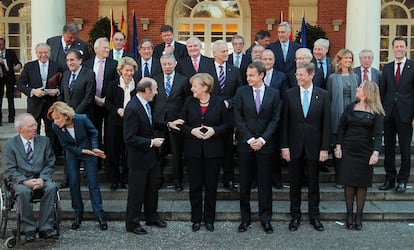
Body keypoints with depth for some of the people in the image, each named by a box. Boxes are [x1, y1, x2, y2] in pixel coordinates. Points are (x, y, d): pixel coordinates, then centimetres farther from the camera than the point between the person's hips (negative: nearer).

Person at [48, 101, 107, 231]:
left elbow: (94, 133, -7)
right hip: (72, 154, 2)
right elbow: (66, 145, -8)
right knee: (73, 184, 0)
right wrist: (82, 151, -18)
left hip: (89, 152, -2)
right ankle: (78, 215, 16)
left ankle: (100, 216, 6)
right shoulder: (56, 127, -20)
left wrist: (94, 148, -19)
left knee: (93, 184, -2)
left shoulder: (82, 119, -27)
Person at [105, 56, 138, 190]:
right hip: (115, 123, 0)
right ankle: (115, 180, 16)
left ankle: (125, 179, 16)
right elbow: (107, 103, 1)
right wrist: (117, 110, -16)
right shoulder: (113, 85, 0)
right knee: (114, 151, 4)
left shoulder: (137, 86, 3)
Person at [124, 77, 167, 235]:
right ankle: (132, 223, 23)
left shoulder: (145, 104, 2)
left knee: (152, 189, 21)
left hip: (151, 156, 9)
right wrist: (151, 142, -22)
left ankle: (151, 217, 39)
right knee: (136, 192, 6)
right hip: (138, 158, -9)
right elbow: (129, 138, -26)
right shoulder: (132, 108, -25)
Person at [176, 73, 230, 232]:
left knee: (211, 186, 7)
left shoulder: (219, 102, -3)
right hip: (193, 151, 1)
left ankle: (209, 219, 21)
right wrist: (191, 131, -13)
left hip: (213, 151, -1)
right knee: (195, 186, 7)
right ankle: (196, 219, 20)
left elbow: (227, 124, 2)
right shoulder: (189, 102, 2)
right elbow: (182, 123, 6)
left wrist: (214, 130, -15)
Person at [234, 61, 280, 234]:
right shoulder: (241, 92, 2)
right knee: (244, 183, 6)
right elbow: (238, 118, -2)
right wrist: (250, 139, -10)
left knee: (265, 183, 5)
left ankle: (265, 218, 16)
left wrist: (262, 139, -11)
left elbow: (275, 119, 0)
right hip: (245, 144, 0)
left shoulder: (274, 93, 3)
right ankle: (245, 218, 18)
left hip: (265, 144, 0)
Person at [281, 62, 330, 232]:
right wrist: (284, 146, -5)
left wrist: (325, 148, -5)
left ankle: (314, 216, 23)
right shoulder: (289, 94, 0)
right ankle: (295, 216, 21)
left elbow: (326, 123, -1)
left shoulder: (322, 95, 0)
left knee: (313, 183, 9)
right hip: (295, 146, 0)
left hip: (314, 146, 0)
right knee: (295, 183, 8)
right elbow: (284, 122, 0)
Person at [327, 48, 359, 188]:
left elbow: (357, 96, 13)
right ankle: (338, 178, 10)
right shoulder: (332, 77, 2)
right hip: (337, 116, -3)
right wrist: (329, 116, -2)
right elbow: (328, 98, 3)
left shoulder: (354, 77, 11)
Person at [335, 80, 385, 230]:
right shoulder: (350, 108, 7)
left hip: (365, 153, -2)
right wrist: (338, 146, -1)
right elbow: (341, 128, 9)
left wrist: (375, 152, -21)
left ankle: (359, 216, 13)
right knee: (349, 184, 2)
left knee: (362, 184, 4)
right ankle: (349, 214, 13)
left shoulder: (376, 112, -2)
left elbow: (378, 134, -9)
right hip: (348, 151, 2)